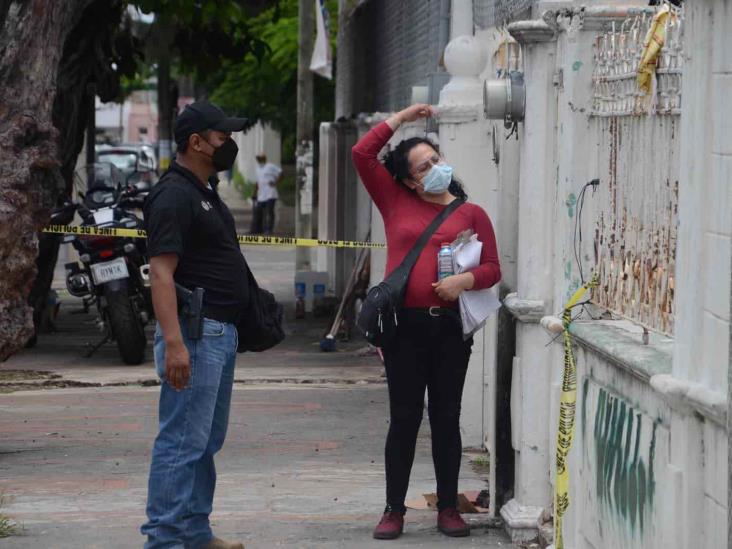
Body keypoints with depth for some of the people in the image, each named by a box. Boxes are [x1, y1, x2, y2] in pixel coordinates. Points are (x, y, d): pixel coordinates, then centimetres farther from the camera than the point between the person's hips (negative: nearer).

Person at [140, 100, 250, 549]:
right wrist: (173, 343, -29)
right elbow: (161, 272, -22)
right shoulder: (174, 195, -15)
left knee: (208, 439, 15)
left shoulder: (205, 192, 17)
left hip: (222, 331, 11)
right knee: (183, 441, -9)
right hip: (196, 331, -11)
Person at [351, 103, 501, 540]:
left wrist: (465, 280, -14)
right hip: (405, 324, 0)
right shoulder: (396, 201, 8)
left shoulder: (471, 214, 6)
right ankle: (395, 510, 8)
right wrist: (401, 118, 9)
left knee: (446, 417, 7)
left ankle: (449, 508, 15)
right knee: (404, 418, 2)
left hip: (450, 325, 0)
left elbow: (492, 268, 6)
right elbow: (362, 154, 6)